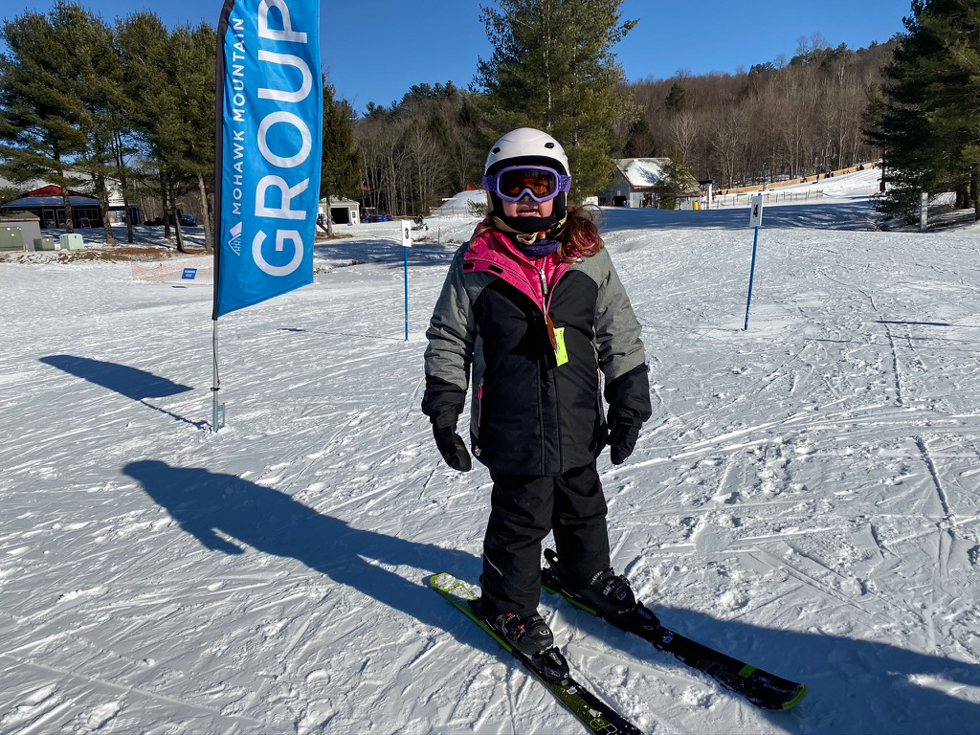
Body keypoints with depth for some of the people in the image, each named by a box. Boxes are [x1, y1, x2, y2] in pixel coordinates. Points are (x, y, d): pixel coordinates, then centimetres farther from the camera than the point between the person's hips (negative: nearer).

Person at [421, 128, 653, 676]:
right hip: (512, 429, -3)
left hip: (579, 425, 3)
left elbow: (620, 333, 6)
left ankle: (589, 574, 49)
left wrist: (629, 401, 4)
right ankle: (510, 605, 31)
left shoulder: (588, 258, 0)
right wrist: (443, 411, -3)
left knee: (583, 505, 21)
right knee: (522, 517, 6)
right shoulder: (475, 264, -5)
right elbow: (448, 341, 1)